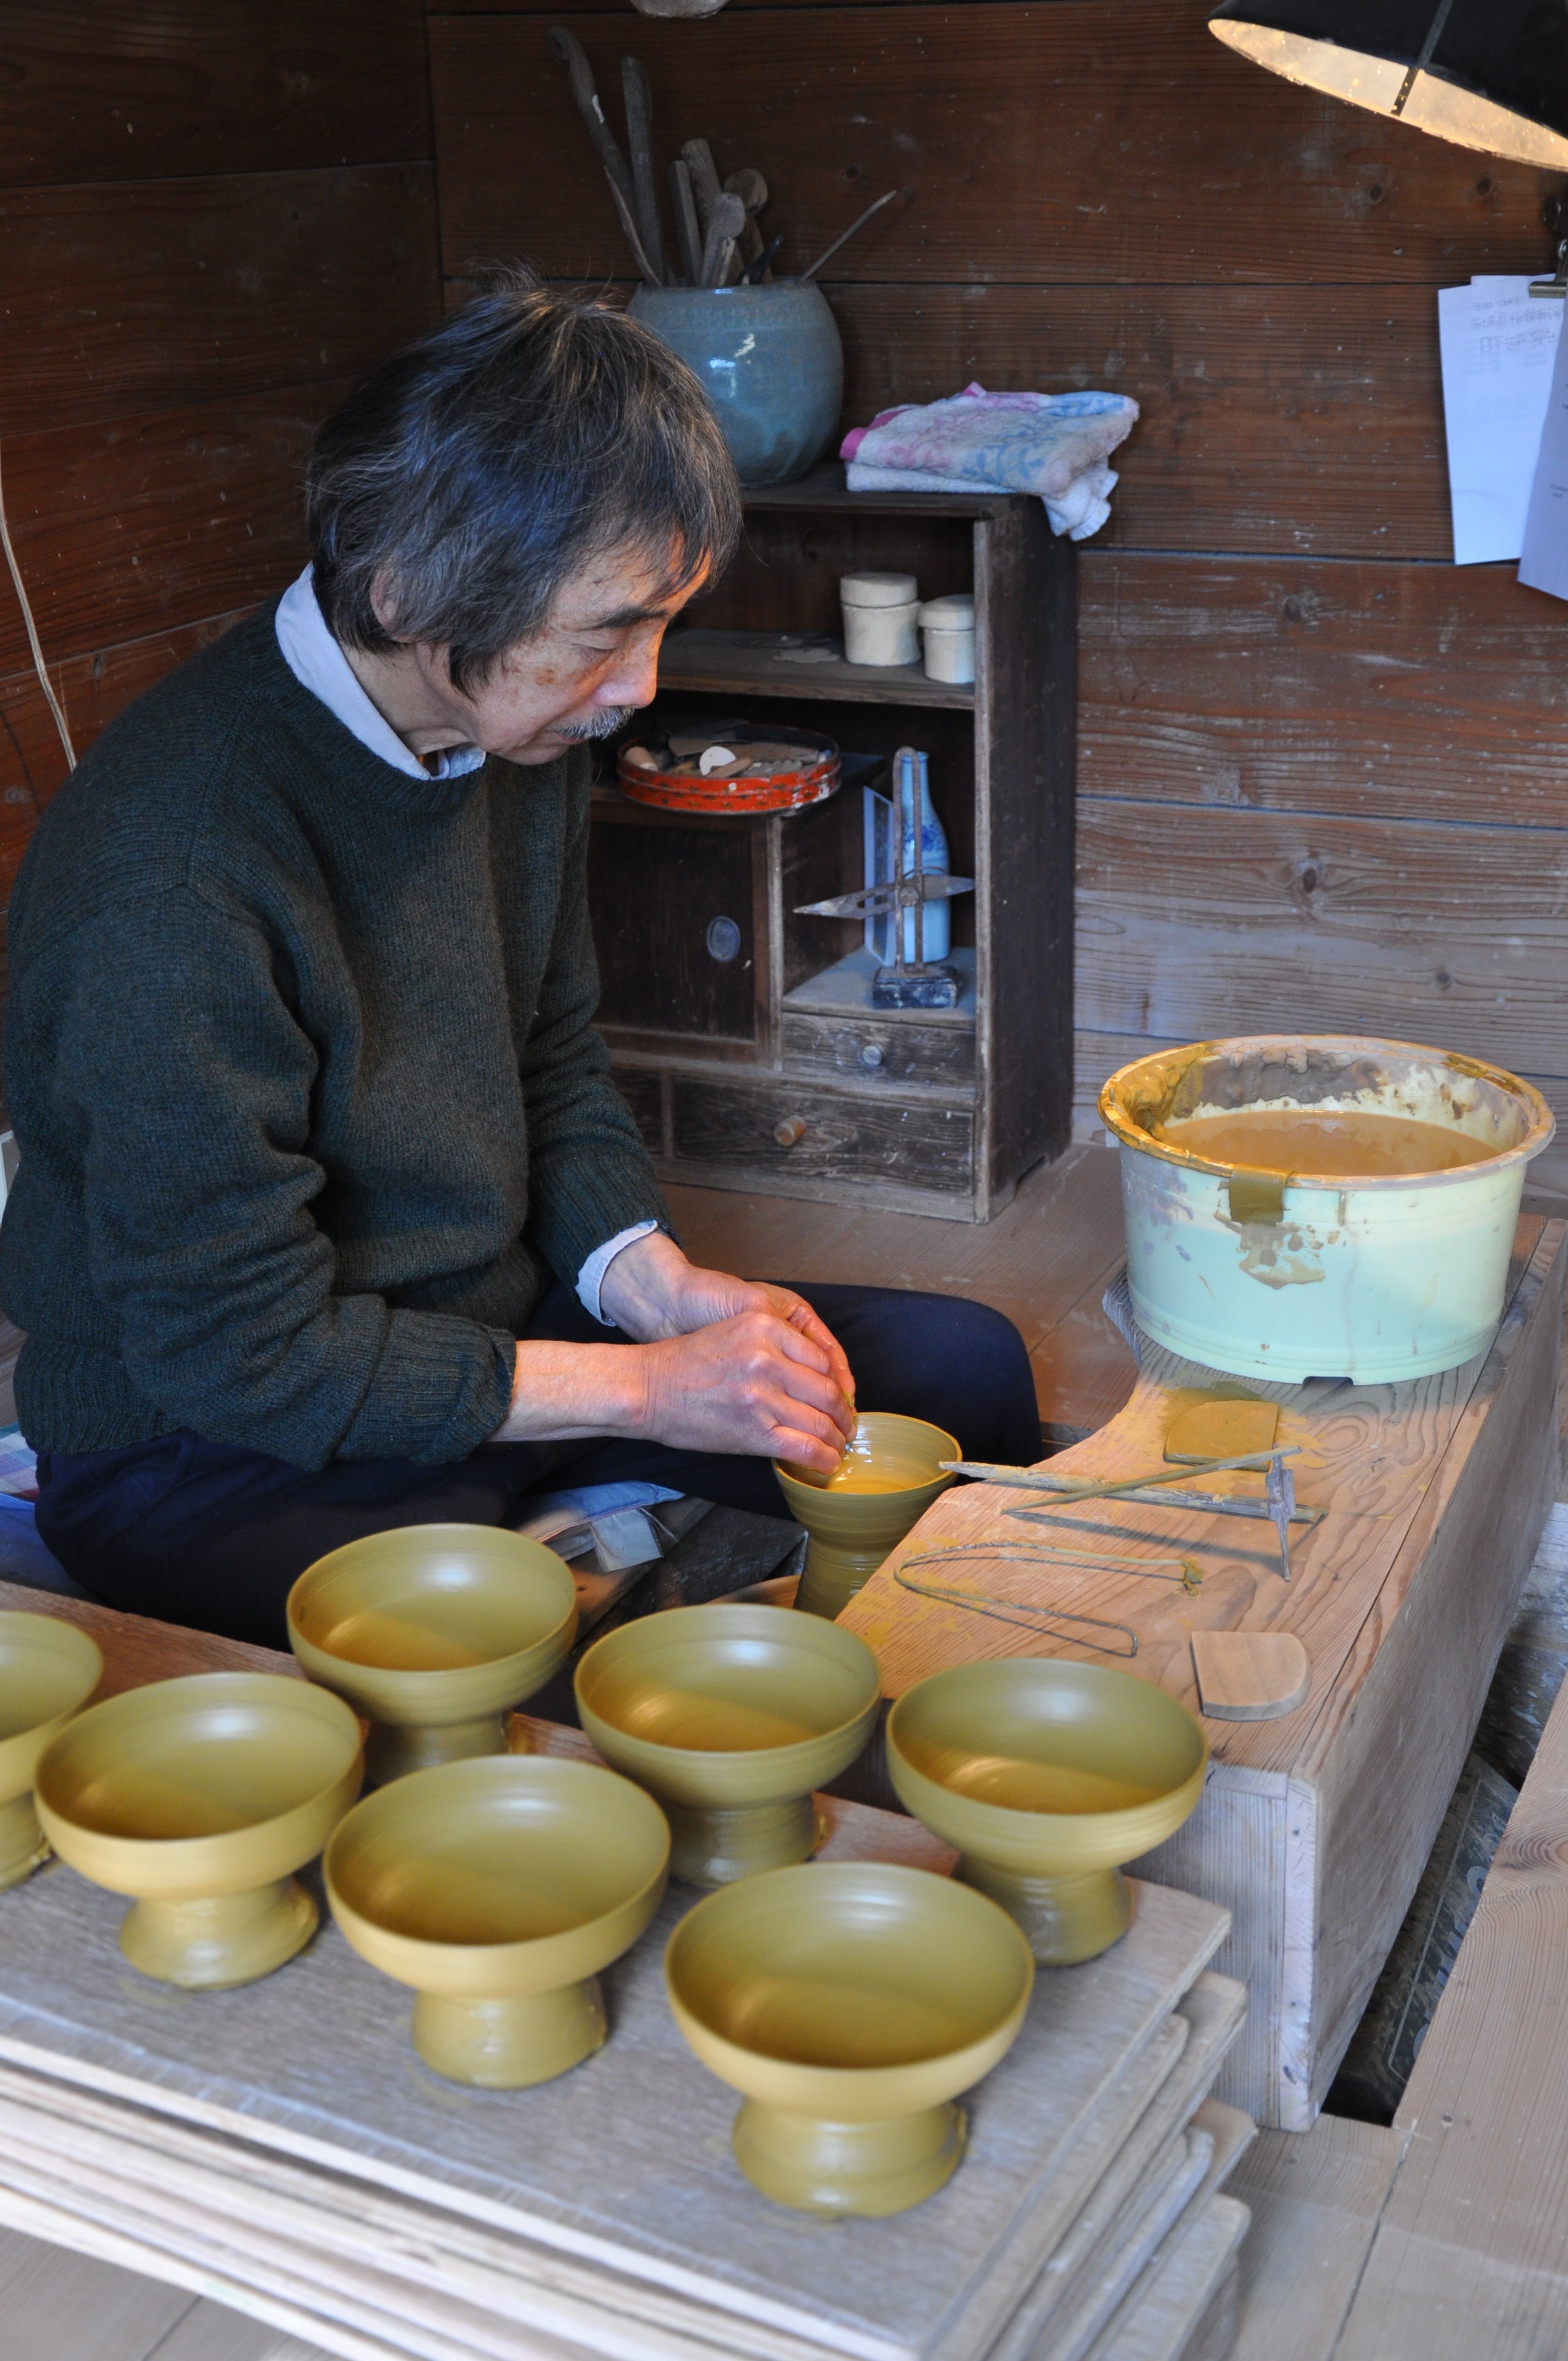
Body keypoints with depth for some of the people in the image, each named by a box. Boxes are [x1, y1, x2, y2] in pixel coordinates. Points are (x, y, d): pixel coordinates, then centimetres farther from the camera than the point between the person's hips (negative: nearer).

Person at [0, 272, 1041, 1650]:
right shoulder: (176, 869, -29)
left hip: (491, 1327, 8)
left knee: (965, 1369, 7)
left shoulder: (522, 724, -2)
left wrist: (663, 1288, -8)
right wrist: (643, 1387, -21)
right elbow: (240, 1347, -23)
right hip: (212, 1445, -8)